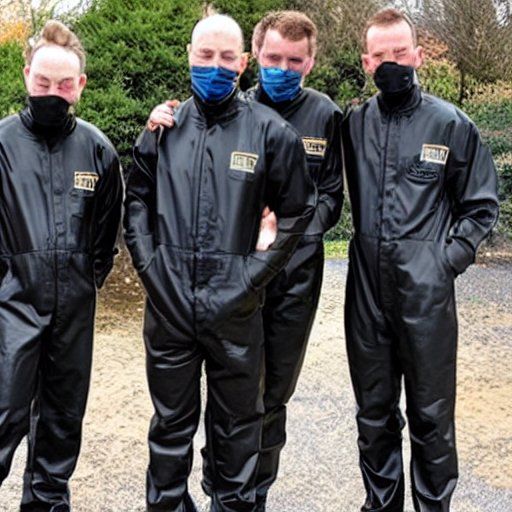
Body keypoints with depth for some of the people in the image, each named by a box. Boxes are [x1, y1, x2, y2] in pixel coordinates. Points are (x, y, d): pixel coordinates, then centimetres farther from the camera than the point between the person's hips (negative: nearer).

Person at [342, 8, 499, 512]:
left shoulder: (451, 124, -1)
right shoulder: (353, 124, 5)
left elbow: (480, 206, 4)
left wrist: (450, 258, -5)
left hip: (426, 294, -3)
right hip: (366, 291, 3)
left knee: (431, 414, 7)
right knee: (373, 412, 15)